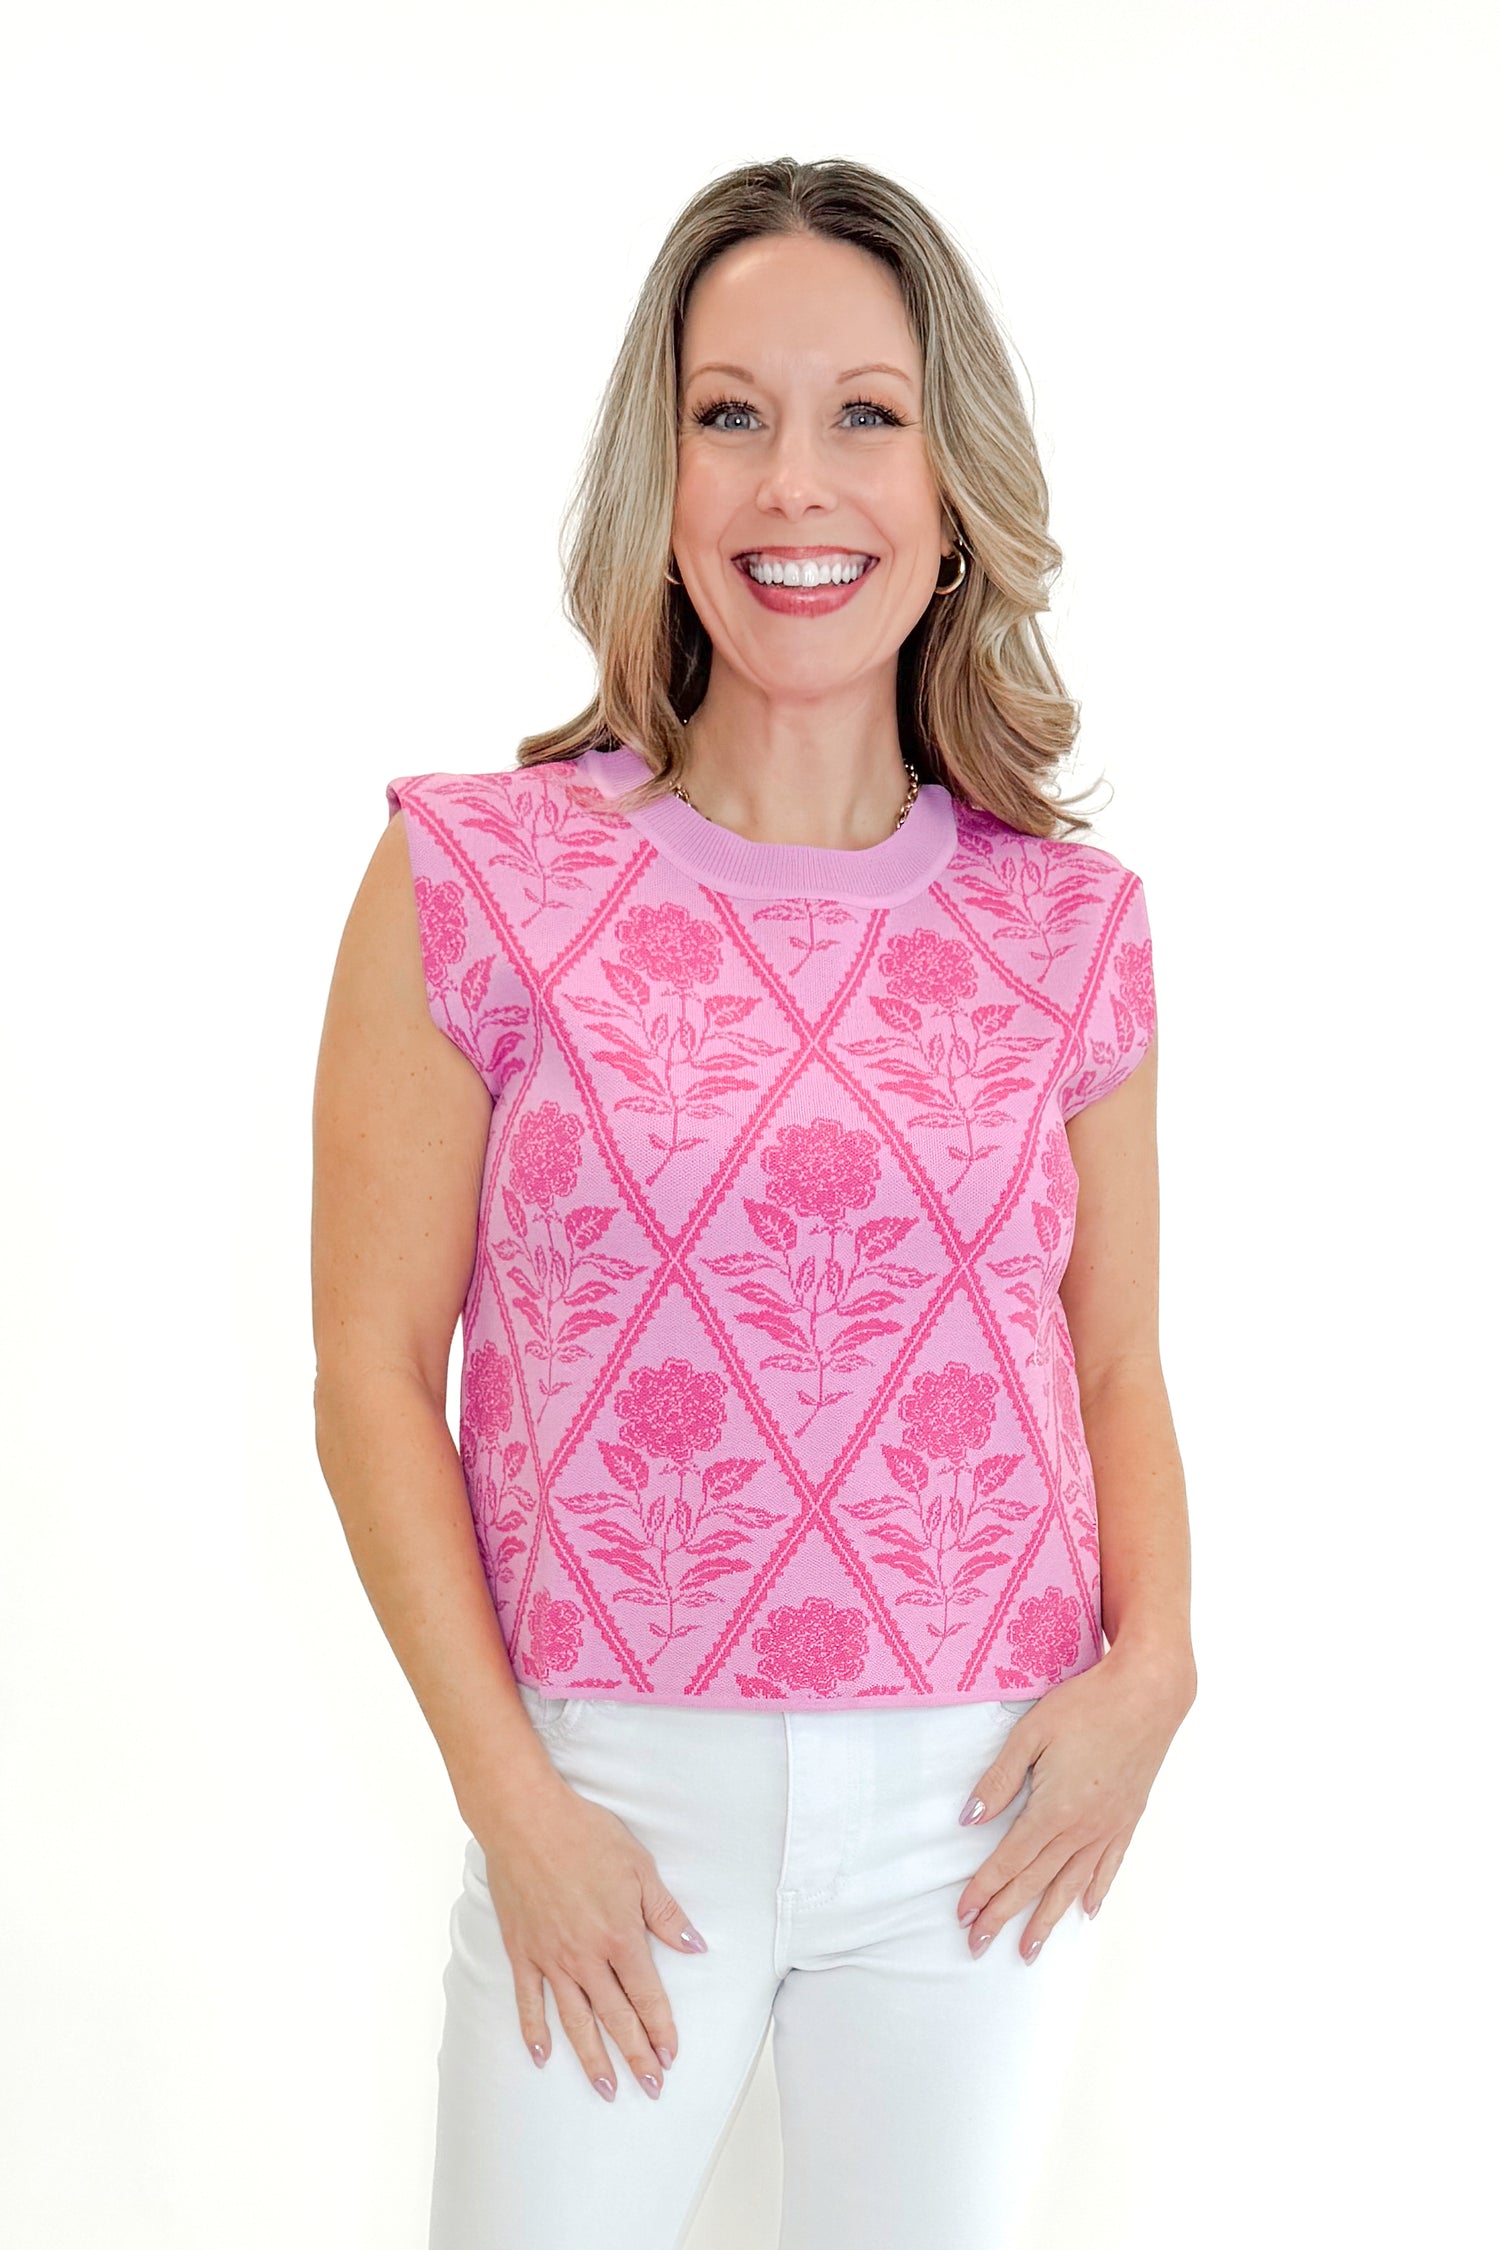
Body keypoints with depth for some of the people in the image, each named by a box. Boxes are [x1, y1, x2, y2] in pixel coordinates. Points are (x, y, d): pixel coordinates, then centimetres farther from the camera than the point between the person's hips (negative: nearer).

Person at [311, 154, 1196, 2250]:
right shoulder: (476, 881, -5)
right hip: (612, 1800, -2)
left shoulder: (1072, 925, 2)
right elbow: (375, 1372, -5)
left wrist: (1153, 1666, -8)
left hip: (986, 1807, 2)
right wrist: (507, 1796, -10)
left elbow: (1117, 1366, 9)